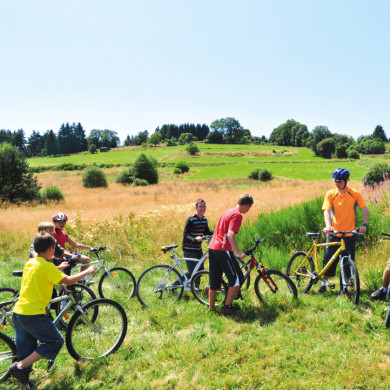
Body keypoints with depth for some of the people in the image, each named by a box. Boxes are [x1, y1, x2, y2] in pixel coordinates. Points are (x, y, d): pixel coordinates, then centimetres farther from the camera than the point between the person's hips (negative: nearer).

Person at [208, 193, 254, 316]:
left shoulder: (228, 211, 18)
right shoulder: (237, 215, -10)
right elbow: (230, 234, -22)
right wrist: (237, 252, -27)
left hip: (212, 247, 9)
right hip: (223, 249, -9)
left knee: (214, 280, 15)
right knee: (237, 278, 0)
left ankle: (211, 308, 22)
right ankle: (227, 307, 4)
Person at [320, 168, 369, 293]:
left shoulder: (355, 194, 0)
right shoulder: (330, 194, 0)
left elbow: (365, 211, -1)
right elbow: (327, 211, -9)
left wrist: (364, 224, -19)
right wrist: (328, 226, -26)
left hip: (349, 234, 0)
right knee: (329, 259, 2)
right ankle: (324, 282, 21)